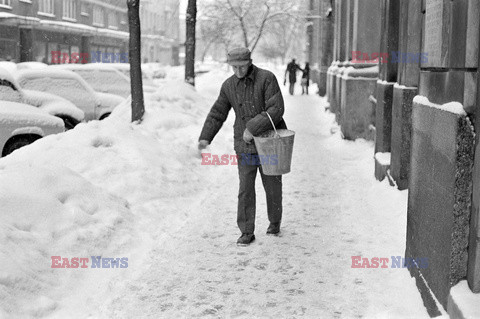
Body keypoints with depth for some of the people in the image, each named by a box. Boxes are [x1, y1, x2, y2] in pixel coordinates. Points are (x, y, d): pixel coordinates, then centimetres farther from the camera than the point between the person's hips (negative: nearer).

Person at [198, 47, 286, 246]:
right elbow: (217, 114, 4)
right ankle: (247, 232, 7)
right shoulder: (229, 85, -1)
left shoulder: (267, 78, -14)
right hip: (245, 145, 2)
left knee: (272, 185, 11)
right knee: (246, 189, -1)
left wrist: (253, 129, -26)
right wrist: (205, 138, -9)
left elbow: (276, 110, -22)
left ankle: (275, 222, 34)